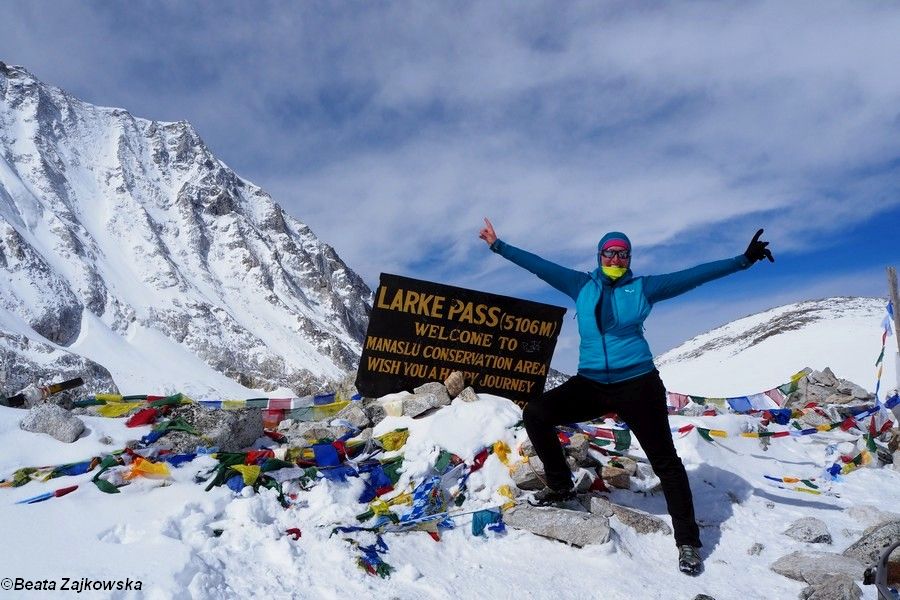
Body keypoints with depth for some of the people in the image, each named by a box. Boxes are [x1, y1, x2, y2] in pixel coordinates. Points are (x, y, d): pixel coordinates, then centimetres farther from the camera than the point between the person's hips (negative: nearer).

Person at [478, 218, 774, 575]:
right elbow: (538, 265, 8)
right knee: (535, 414, -9)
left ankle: (688, 541, 17)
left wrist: (743, 260, -8)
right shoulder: (581, 285, 8)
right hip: (590, 384, 3)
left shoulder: (643, 288, 3)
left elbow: (694, 275, -1)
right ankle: (560, 487, 10)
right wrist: (499, 246, 10)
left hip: (637, 384, -2)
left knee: (665, 462, 0)